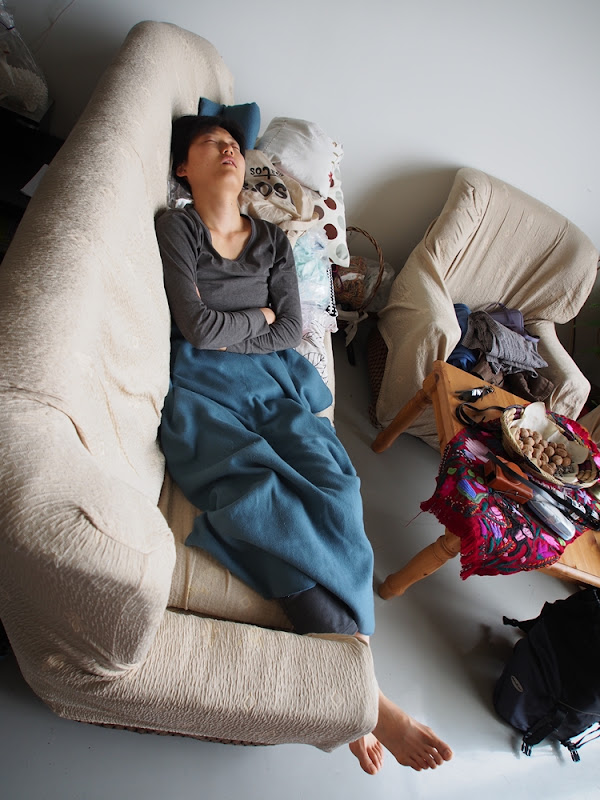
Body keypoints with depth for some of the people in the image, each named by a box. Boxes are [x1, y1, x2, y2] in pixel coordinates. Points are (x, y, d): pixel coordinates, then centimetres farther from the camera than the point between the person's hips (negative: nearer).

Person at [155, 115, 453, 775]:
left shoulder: (272, 241, 21)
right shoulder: (174, 228, 9)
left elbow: (290, 333, 9)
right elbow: (196, 325, -6)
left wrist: (225, 332, -1)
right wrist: (259, 316, 6)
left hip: (272, 380, 4)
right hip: (199, 385, -3)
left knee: (333, 485, -25)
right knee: (259, 487, -32)